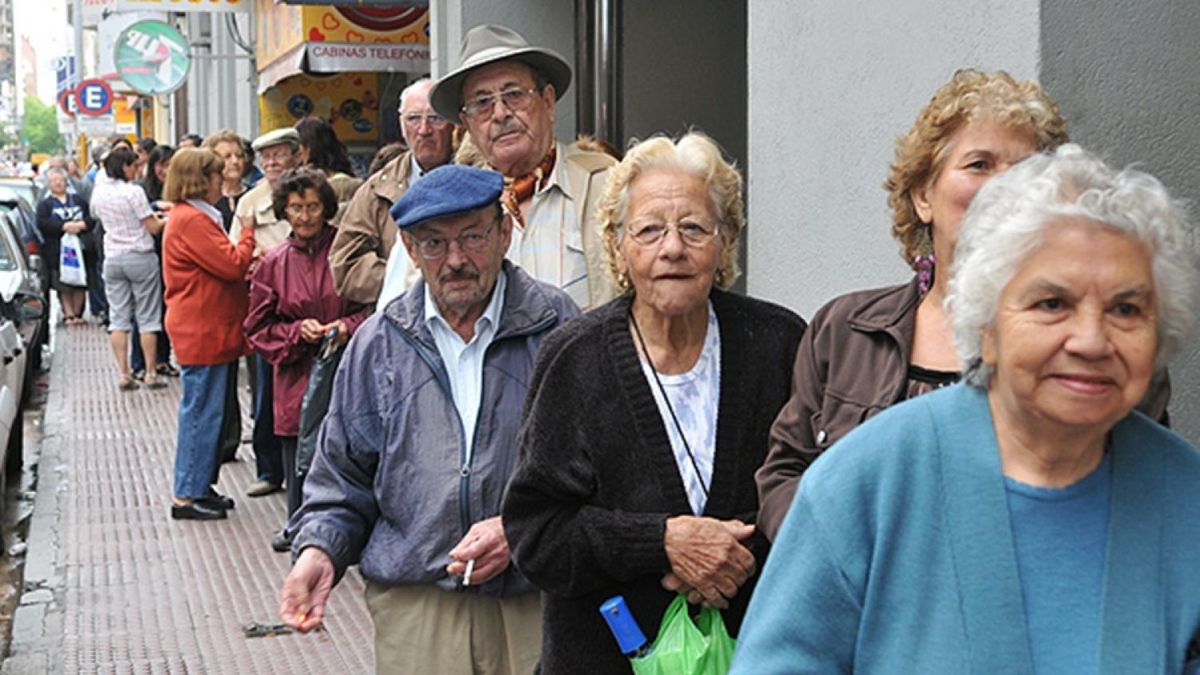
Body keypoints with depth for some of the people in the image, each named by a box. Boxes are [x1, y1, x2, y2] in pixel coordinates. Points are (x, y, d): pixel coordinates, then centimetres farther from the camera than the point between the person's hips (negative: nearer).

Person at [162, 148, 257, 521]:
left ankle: (200, 487, 22)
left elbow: (220, 267, 21)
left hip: (209, 330, 11)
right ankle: (187, 496, 0)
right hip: (202, 332, -11)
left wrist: (246, 264, 4)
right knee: (201, 412, -5)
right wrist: (248, 233, -6)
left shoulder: (194, 217, 17)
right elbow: (232, 265, -20)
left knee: (206, 412, 15)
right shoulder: (192, 221, -17)